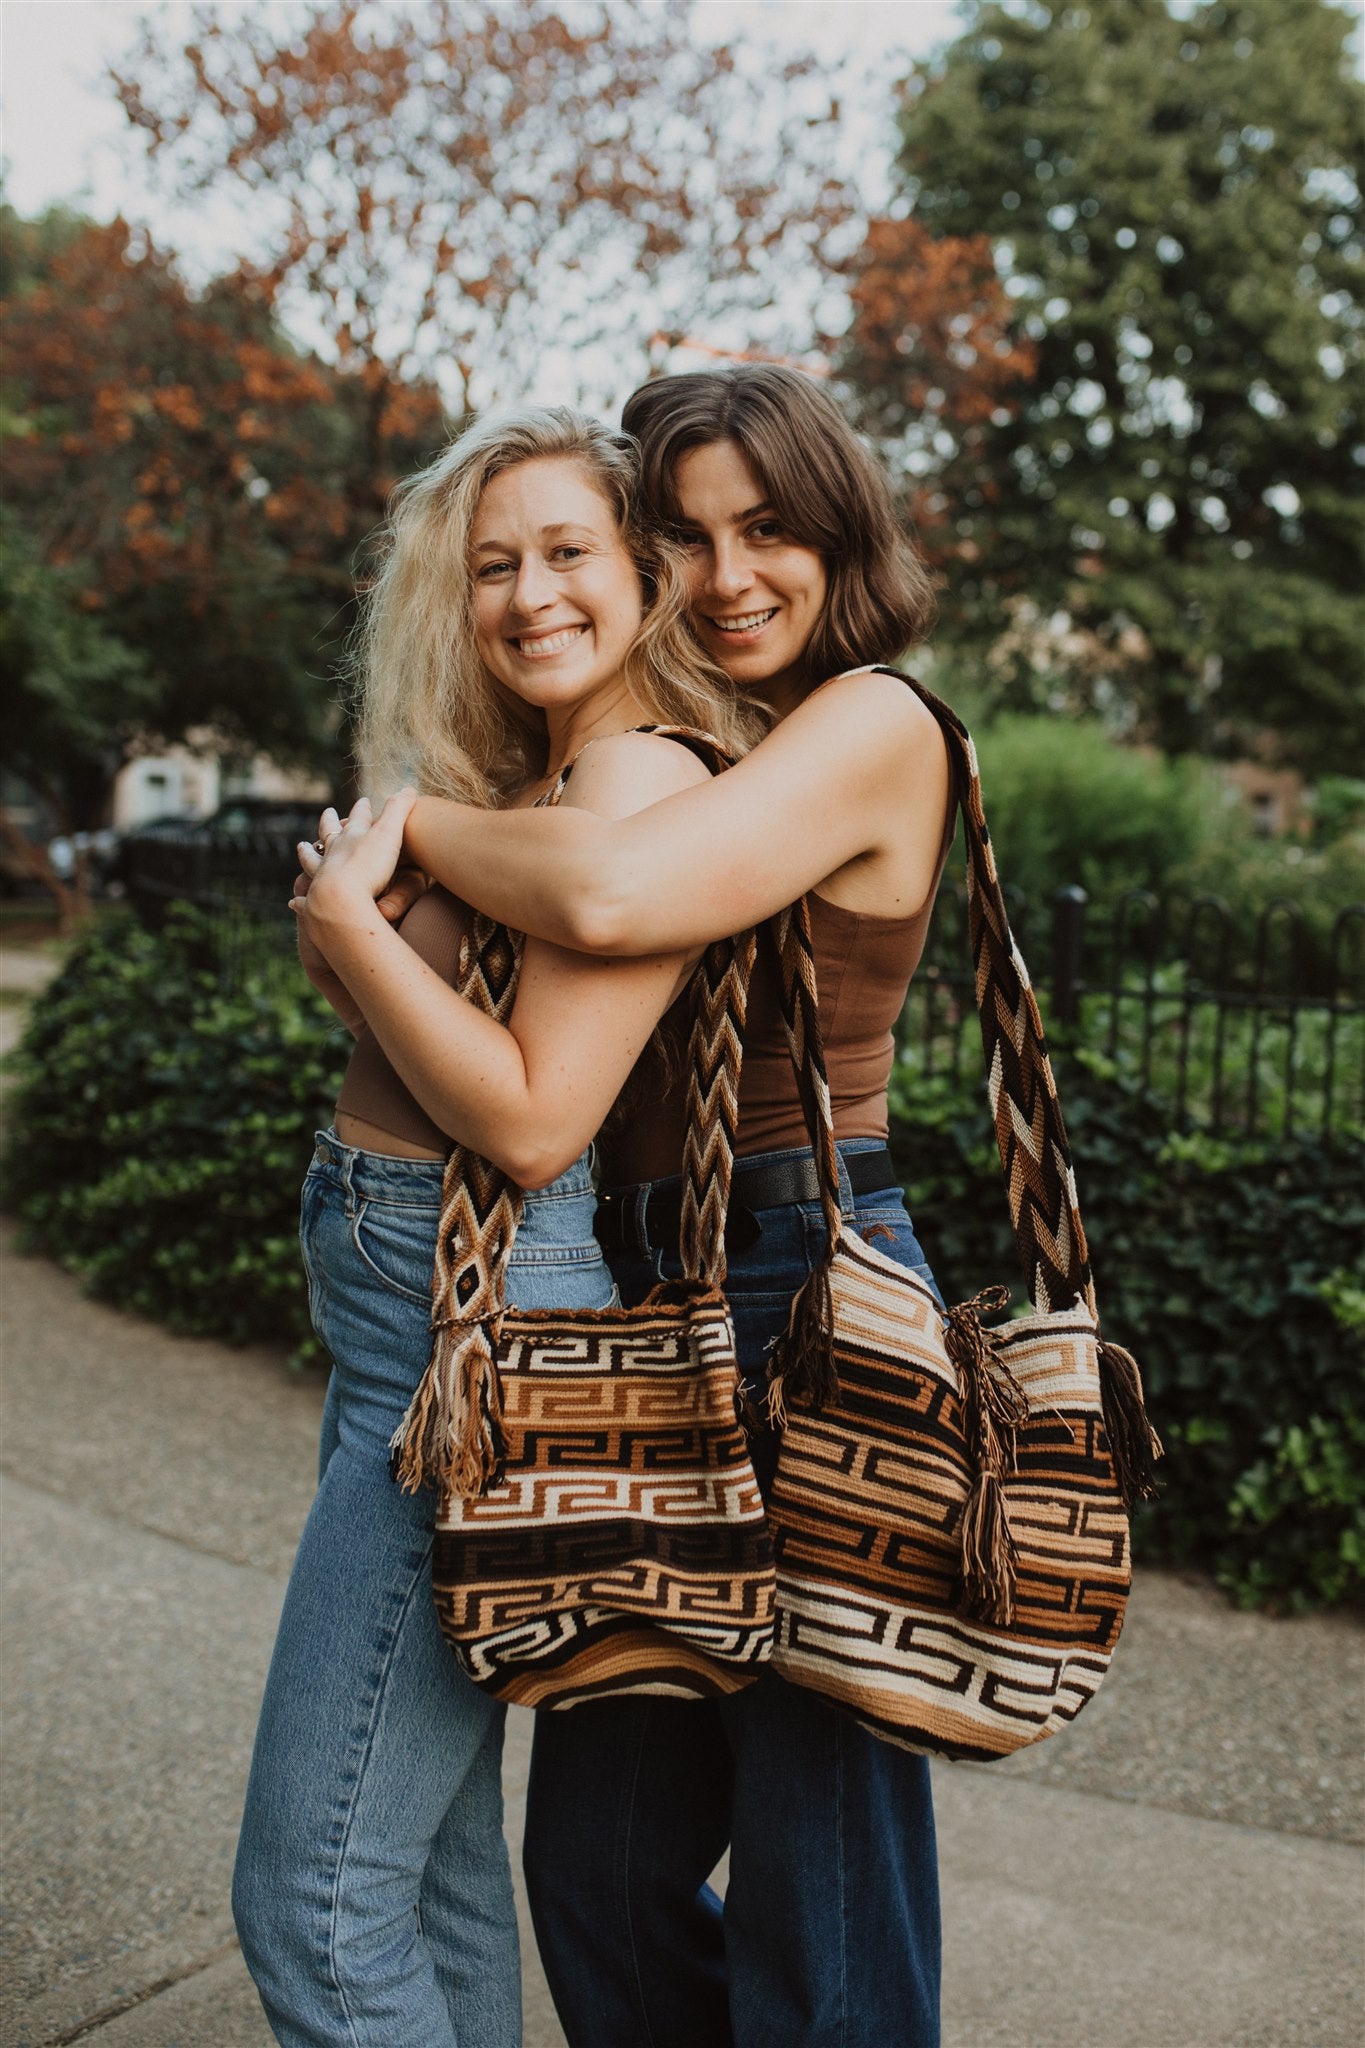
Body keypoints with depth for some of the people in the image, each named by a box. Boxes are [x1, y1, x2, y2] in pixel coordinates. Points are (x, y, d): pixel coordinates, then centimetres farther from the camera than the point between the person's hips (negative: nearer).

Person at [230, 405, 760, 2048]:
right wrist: (345, 953, 1)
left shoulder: (644, 781, -14)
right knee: (429, 1841, 20)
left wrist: (353, 918, -12)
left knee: (314, 1897, -3)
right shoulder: (519, 778, 16)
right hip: (400, 1311, 10)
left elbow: (532, 1120, -21)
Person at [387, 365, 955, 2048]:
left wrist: (411, 822, -11)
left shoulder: (871, 724, -11)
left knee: (812, 1884, 6)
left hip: (807, 1301, -8)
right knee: (600, 1859, 18)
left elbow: (609, 897, -26)